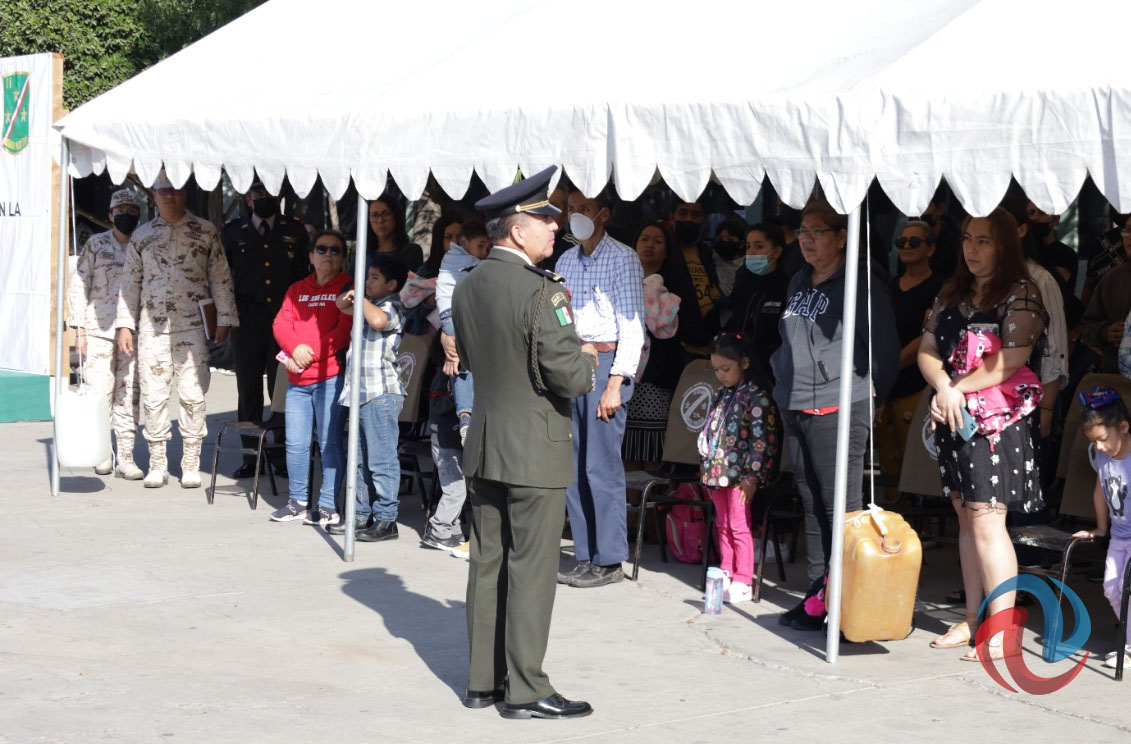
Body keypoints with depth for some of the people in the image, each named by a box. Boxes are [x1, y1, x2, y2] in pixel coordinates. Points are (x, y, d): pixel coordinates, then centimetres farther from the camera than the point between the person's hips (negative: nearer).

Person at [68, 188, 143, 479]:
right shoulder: (96, 245, 4)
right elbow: (78, 286, 3)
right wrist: (79, 330, -4)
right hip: (99, 331, -2)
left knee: (129, 395, 0)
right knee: (100, 392, -4)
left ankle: (126, 457, 4)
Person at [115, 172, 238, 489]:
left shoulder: (206, 232, 5)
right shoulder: (142, 235, 11)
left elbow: (220, 279, 5)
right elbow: (130, 282, 13)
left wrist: (223, 319, 0)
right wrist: (125, 325, 7)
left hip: (193, 326, -2)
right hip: (153, 327, 2)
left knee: (193, 396, -3)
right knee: (154, 396, 0)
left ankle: (191, 463, 5)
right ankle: (157, 464, 9)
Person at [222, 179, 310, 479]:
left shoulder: (296, 231, 9)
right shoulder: (233, 233, 11)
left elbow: (306, 275, 9)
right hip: (247, 324, 1)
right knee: (248, 391, 4)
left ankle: (284, 456, 5)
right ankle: (250, 457, 11)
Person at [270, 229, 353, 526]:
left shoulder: (347, 288, 0)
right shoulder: (297, 290, 18)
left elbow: (345, 330, -9)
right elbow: (281, 324, 8)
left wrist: (311, 354, -13)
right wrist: (296, 347, -13)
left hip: (330, 377, -6)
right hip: (297, 379, 6)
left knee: (329, 443, -4)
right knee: (295, 443, 8)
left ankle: (328, 506, 1)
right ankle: (298, 502, 18)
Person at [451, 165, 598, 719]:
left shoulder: (467, 288, 6)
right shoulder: (541, 292, -19)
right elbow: (569, 378, -21)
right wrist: (587, 358, 2)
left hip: (484, 445, 8)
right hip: (535, 451, -8)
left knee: (487, 564, 12)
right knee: (531, 570, -1)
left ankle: (482, 681, 19)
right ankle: (526, 690, 5)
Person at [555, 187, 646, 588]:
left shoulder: (622, 258, -4)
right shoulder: (566, 261, 15)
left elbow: (632, 325, -9)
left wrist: (615, 384, -15)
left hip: (605, 363, -7)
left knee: (601, 467, -8)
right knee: (573, 467, 6)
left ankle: (609, 560, -2)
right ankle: (585, 556, 13)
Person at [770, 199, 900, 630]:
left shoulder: (861, 286, -7)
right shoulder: (798, 283, 16)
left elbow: (886, 350, -5)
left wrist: (869, 393, 0)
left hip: (838, 409, -7)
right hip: (794, 408, 8)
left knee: (841, 509, -7)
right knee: (811, 505, 10)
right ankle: (816, 594, 15)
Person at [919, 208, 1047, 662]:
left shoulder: (1021, 293, -6)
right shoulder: (951, 295, 15)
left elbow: (1012, 359, -17)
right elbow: (927, 352, 9)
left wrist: (959, 390, -14)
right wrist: (944, 386, -12)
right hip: (953, 420, 7)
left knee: (986, 522, -12)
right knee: (967, 521, 11)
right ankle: (974, 620, 18)